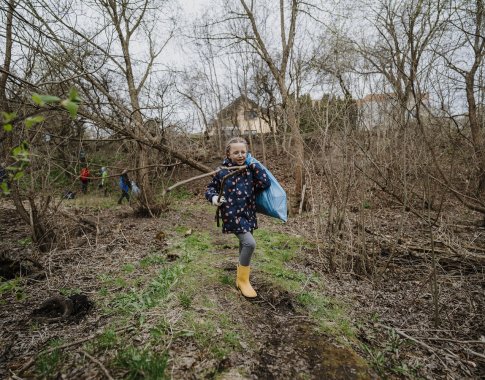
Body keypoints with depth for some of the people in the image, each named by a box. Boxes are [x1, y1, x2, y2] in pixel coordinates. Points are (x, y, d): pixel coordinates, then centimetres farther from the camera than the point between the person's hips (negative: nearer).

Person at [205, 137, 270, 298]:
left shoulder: (250, 169, 2)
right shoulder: (222, 171, -7)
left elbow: (266, 183, -8)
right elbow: (210, 188, 5)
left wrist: (255, 165, -11)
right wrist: (214, 198, -16)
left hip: (248, 214, 5)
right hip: (232, 214, -5)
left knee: (244, 246, 17)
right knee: (250, 243, -19)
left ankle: (241, 277, 40)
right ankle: (243, 279, 3)